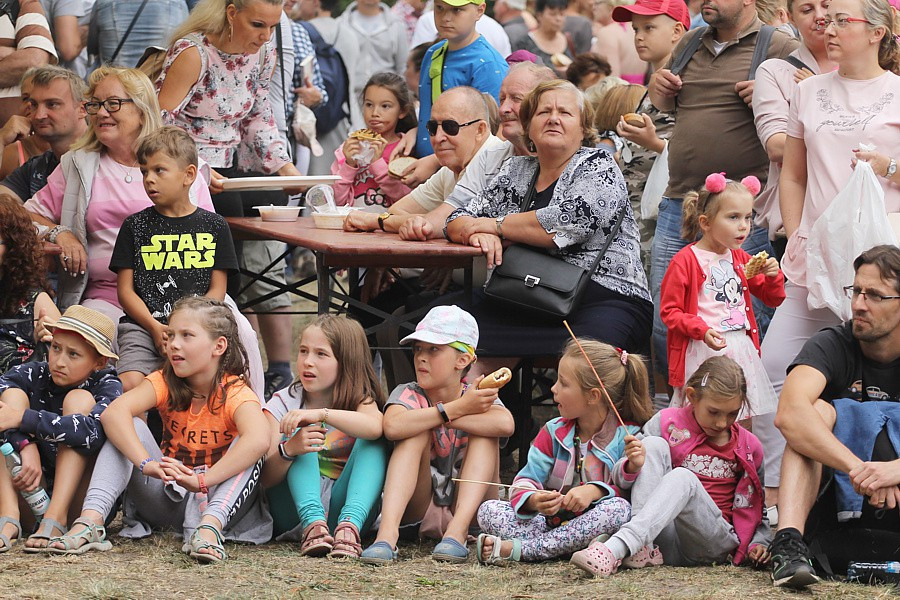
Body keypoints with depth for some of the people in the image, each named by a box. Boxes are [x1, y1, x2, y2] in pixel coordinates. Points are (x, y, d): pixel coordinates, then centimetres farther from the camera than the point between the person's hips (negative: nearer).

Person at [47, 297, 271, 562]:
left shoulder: (236, 393, -17)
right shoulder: (166, 382, -7)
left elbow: (259, 440, -41)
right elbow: (113, 412, -27)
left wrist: (201, 481, -50)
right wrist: (147, 464, -45)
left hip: (215, 502, -3)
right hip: (168, 497, 3)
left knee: (246, 446, -27)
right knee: (132, 427, -16)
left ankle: (209, 527, -48)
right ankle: (90, 522, -35)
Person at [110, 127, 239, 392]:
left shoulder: (213, 226, 11)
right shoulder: (135, 226, 11)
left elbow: (217, 289, 8)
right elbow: (125, 289, 7)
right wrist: (155, 327, -9)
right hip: (143, 325, 0)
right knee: (128, 385, -25)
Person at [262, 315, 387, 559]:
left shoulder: (358, 398, 1)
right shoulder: (283, 403, -1)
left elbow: (376, 426, -27)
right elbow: (266, 479, -12)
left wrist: (321, 414, -40)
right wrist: (288, 451, -34)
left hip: (340, 507, 0)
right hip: (294, 509, 0)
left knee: (374, 443, -18)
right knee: (302, 434, -18)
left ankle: (348, 526, -42)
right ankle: (313, 524, -42)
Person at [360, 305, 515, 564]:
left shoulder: (477, 397, -5)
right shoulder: (408, 394, -6)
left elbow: (505, 424, -30)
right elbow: (392, 426, -32)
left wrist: (441, 417, -23)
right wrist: (457, 409, -30)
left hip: (466, 508, 1)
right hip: (416, 509, -1)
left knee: (484, 431, -17)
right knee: (419, 430, -22)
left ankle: (457, 532, -33)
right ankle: (387, 533, -41)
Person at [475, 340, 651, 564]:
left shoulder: (627, 437, -4)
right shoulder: (553, 432, 8)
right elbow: (526, 480, -2)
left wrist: (594, 491, -33)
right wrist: (533, 501, -26)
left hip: (591, 524, -3)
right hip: (550, 520, 3)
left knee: (619, 508, -38)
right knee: (488, 510, -15)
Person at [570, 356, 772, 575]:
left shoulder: (749, 447, 10)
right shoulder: (667, 424, 6)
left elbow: (755, 507, 22)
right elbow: (621, 480, 3)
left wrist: (758, 543, 3)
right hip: (665, 540, 1)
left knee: (683, 477, -31)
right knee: (653, 444, -18)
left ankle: (616, 549, -51)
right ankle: (643, 549, -34)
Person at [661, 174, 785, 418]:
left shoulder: (741, 259, 14)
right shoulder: (685, 261, -7)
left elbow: (773, 299, 21)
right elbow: (669, 311, -8)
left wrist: (773, 276, 0)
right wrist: (702, 330, -21)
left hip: (741, 349, 6)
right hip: (704, 352, -6)